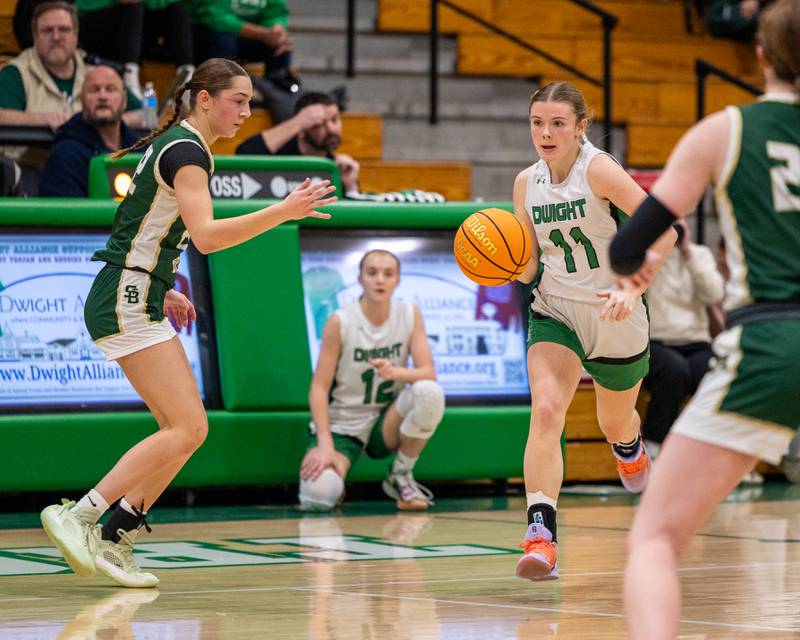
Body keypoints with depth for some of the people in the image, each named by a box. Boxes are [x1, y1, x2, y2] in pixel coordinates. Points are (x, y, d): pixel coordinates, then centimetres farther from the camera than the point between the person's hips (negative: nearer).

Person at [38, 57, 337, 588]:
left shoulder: (175, 144, 17)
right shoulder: (187, 152, -13)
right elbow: (206, 234, -27)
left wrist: (162, 291, 22)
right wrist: (284, 212, -30)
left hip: (136, 302, 10)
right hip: (127, 304, -10)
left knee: (185, 429, 7)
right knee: (187, 429, -15)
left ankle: (114, 542, 6)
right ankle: (76, 517, -16)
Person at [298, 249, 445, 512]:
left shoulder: (410, 315, -4)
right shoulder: (340, 322, -13)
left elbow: (428, 373, -10)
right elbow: (319, 387, -12)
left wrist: (395, 372, -32)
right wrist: (325, 445, -23)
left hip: (387, 422, 3)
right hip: (341, 425, -3)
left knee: (430, 392, -30)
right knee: (318, 496, -31)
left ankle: (401, 476, -6)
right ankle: (332, 475, 11)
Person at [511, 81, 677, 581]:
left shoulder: (599, 170, -18)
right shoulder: (527, 183, -1)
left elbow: (662, 229, -25)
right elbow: (529, 267, 9)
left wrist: (633, 289, -36)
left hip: (616, 319, -2)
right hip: (555, 313, 3)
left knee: (616, 426, 19)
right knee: (546, 411, -23)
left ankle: (631, 449, 60)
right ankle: (541, 534, -29)